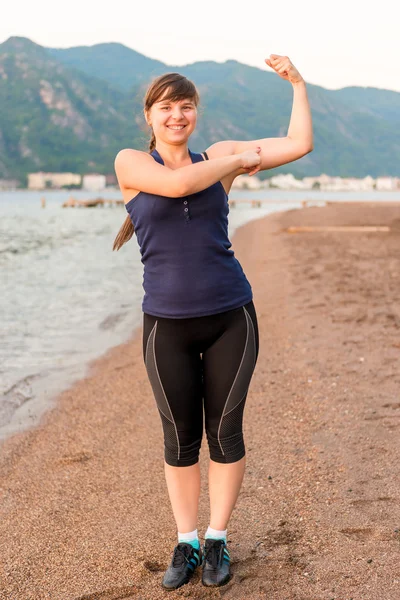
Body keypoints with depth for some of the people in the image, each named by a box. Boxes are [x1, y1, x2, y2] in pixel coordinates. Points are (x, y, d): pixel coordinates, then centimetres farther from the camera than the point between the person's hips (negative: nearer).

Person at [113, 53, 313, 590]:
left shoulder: (219, 155, 6)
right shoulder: (130, 162, 0)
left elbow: (300, 144, 5)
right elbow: (178, 184, -20)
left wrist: (297, 82, 2)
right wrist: (240, 161, -8)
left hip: (230, 317, 1)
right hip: (168, 324, -1)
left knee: (225, 432, 7)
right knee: (180, 438, 7)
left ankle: (217, 541, 24)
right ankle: (186, 544, 25)